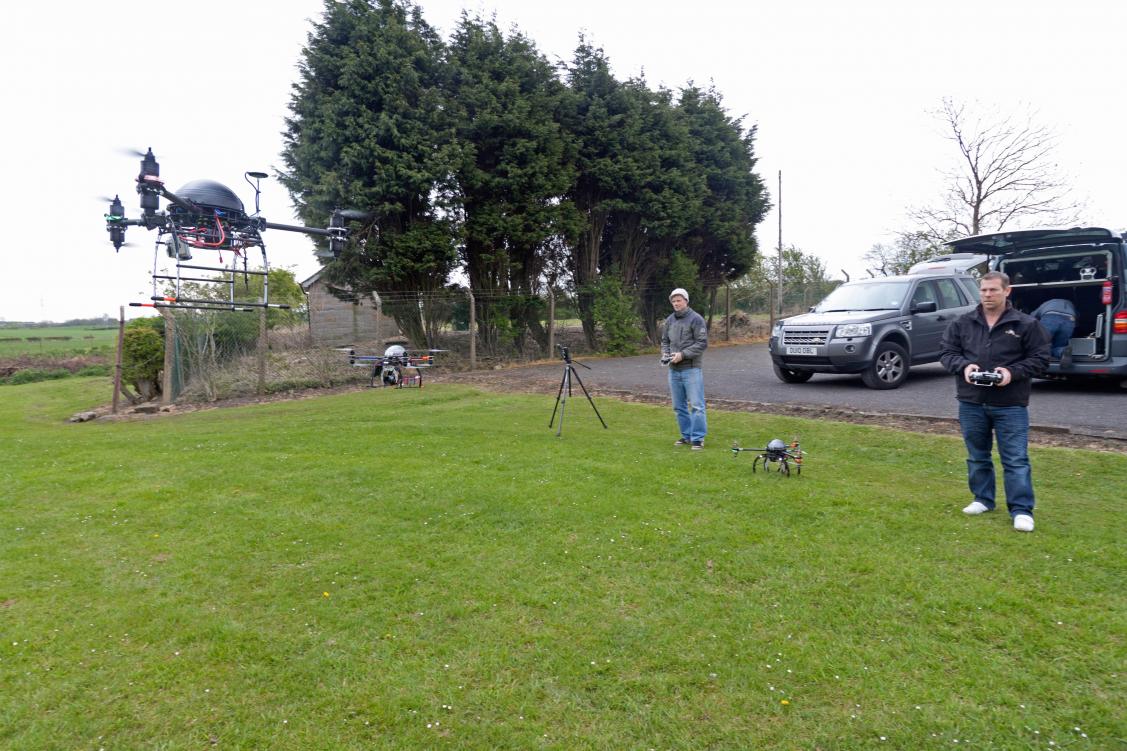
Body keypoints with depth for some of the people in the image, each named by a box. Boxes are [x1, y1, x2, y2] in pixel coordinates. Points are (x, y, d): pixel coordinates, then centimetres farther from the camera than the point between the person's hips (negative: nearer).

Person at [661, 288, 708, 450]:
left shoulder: (696, 319, -7)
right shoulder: (669, 320, 12)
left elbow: (702, 343, -12)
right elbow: (665, 341, 20)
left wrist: (683, 354, -18)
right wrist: (665, 354, 0)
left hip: (691, 369, -6)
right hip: (673, 370, 7)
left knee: (696, 405, -5)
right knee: (678, 406, 12)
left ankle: (698, 438, 2)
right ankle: (686, 436, 22)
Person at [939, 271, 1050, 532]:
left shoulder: (1026, 324, -1)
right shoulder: (962, 323, 5)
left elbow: (1040, 357, 0)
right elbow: (946, 352, 7)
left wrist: (1013, 372, -17)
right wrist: (964, 365, -14)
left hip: (1010, 405, -3)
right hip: (971, 403, 3)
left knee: (1016, 459, -2)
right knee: (977, 456, 14)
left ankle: (1022, 510, 4)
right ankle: (983, 499, 28)